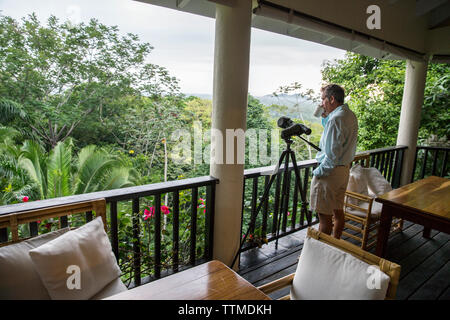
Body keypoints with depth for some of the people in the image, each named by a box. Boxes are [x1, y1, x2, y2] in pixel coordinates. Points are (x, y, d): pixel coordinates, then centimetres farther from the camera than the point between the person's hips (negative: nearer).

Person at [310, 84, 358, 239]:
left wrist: (318, 172, -13)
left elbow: (332, 154, -23)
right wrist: (325, 117, 11)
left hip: (330, 172, -10)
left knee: (324, 215, -1)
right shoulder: (351, 115, 9)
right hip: (345, 169, 10)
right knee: (338, 211, 19)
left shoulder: (336, 119, -20)